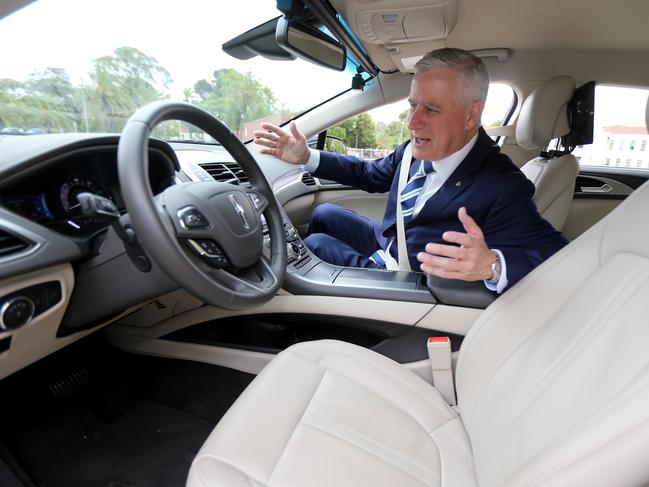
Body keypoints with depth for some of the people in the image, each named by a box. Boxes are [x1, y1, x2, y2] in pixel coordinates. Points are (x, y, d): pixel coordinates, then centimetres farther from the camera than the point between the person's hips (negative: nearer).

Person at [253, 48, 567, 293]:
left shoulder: (500, 187, -31)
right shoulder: (420, 147, -10)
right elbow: (372, 175, 5)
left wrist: (492, 265, -54)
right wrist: (307, 157, -2)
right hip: (386, 243, 7)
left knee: (315, 243, -9)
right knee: (324, 214, 14)